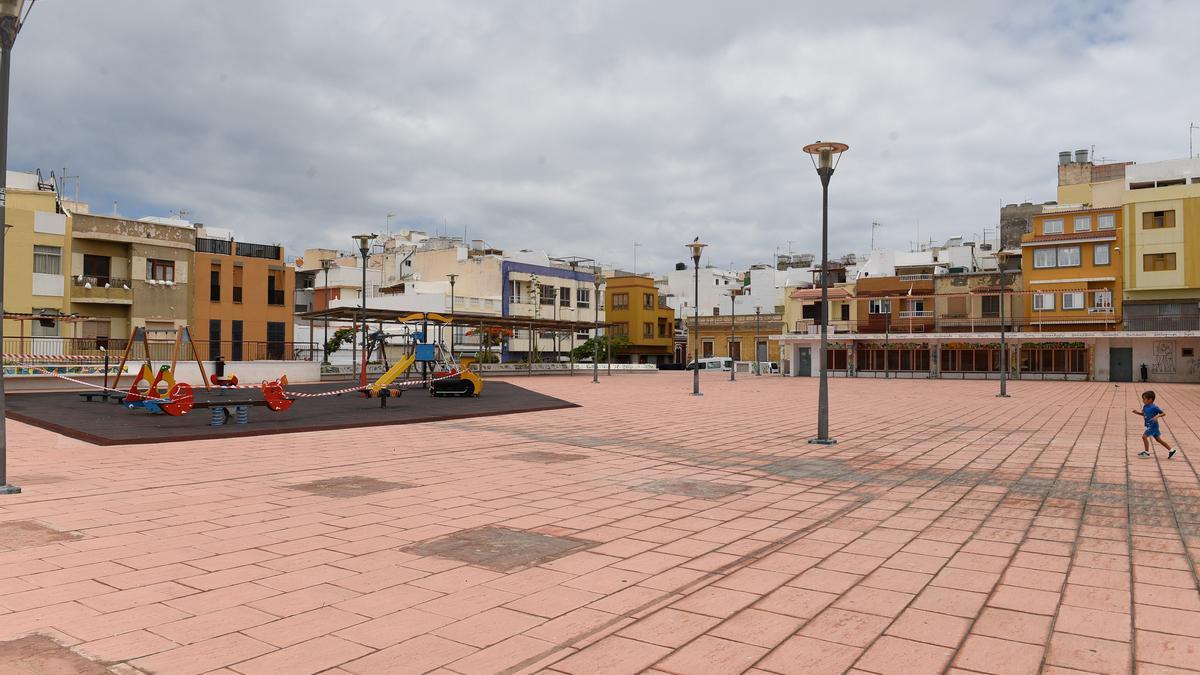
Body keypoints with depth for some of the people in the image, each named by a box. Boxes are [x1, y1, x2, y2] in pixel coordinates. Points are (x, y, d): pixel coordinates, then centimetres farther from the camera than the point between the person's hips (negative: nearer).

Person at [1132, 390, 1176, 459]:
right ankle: (1171, 450, 25)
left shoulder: (1154, 407, -20)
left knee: (1144, 436, -11)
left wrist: (1157, 416, -31)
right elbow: (1143, 414, 21)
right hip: (1150, 426, 9)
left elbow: (1164, 413, -16)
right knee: (1158, 439, 16)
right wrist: (1137, 412, 5)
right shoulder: (1145, 406, 5)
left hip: (1153, 426, -9)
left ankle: (1147, 452, 0)